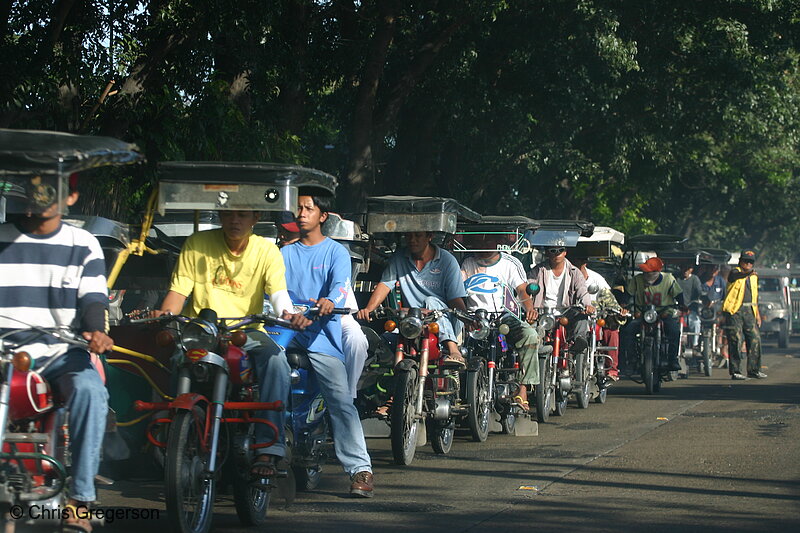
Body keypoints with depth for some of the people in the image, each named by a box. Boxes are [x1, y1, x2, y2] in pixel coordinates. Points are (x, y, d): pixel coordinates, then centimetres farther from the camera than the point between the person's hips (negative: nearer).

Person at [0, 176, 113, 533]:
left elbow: (93, 298, 0)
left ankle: (79, 502, -34)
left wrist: (96, 331, -23)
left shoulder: (83, 245, 11)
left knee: (89, 389, -34)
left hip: (63, 354, 0)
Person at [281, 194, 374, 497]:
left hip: (321, 334, -4)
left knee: (341, 400, -13)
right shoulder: (285, 253, 21)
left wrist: (330, 301, -30)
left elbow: (341, 283, -8)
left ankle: (360, 469, -16)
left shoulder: (335, 252, 10)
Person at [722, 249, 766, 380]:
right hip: (735, 310, -6)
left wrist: (757, 314, 20)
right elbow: (738, 276, -27)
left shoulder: (754, 276, 19)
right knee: (736, 340, -8)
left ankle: (753, 369, 13)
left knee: (755, 339, 3)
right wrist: (748, 272, -47)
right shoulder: (735, 273, -2)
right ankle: (735, 371, -4)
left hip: (749, 310, 6)